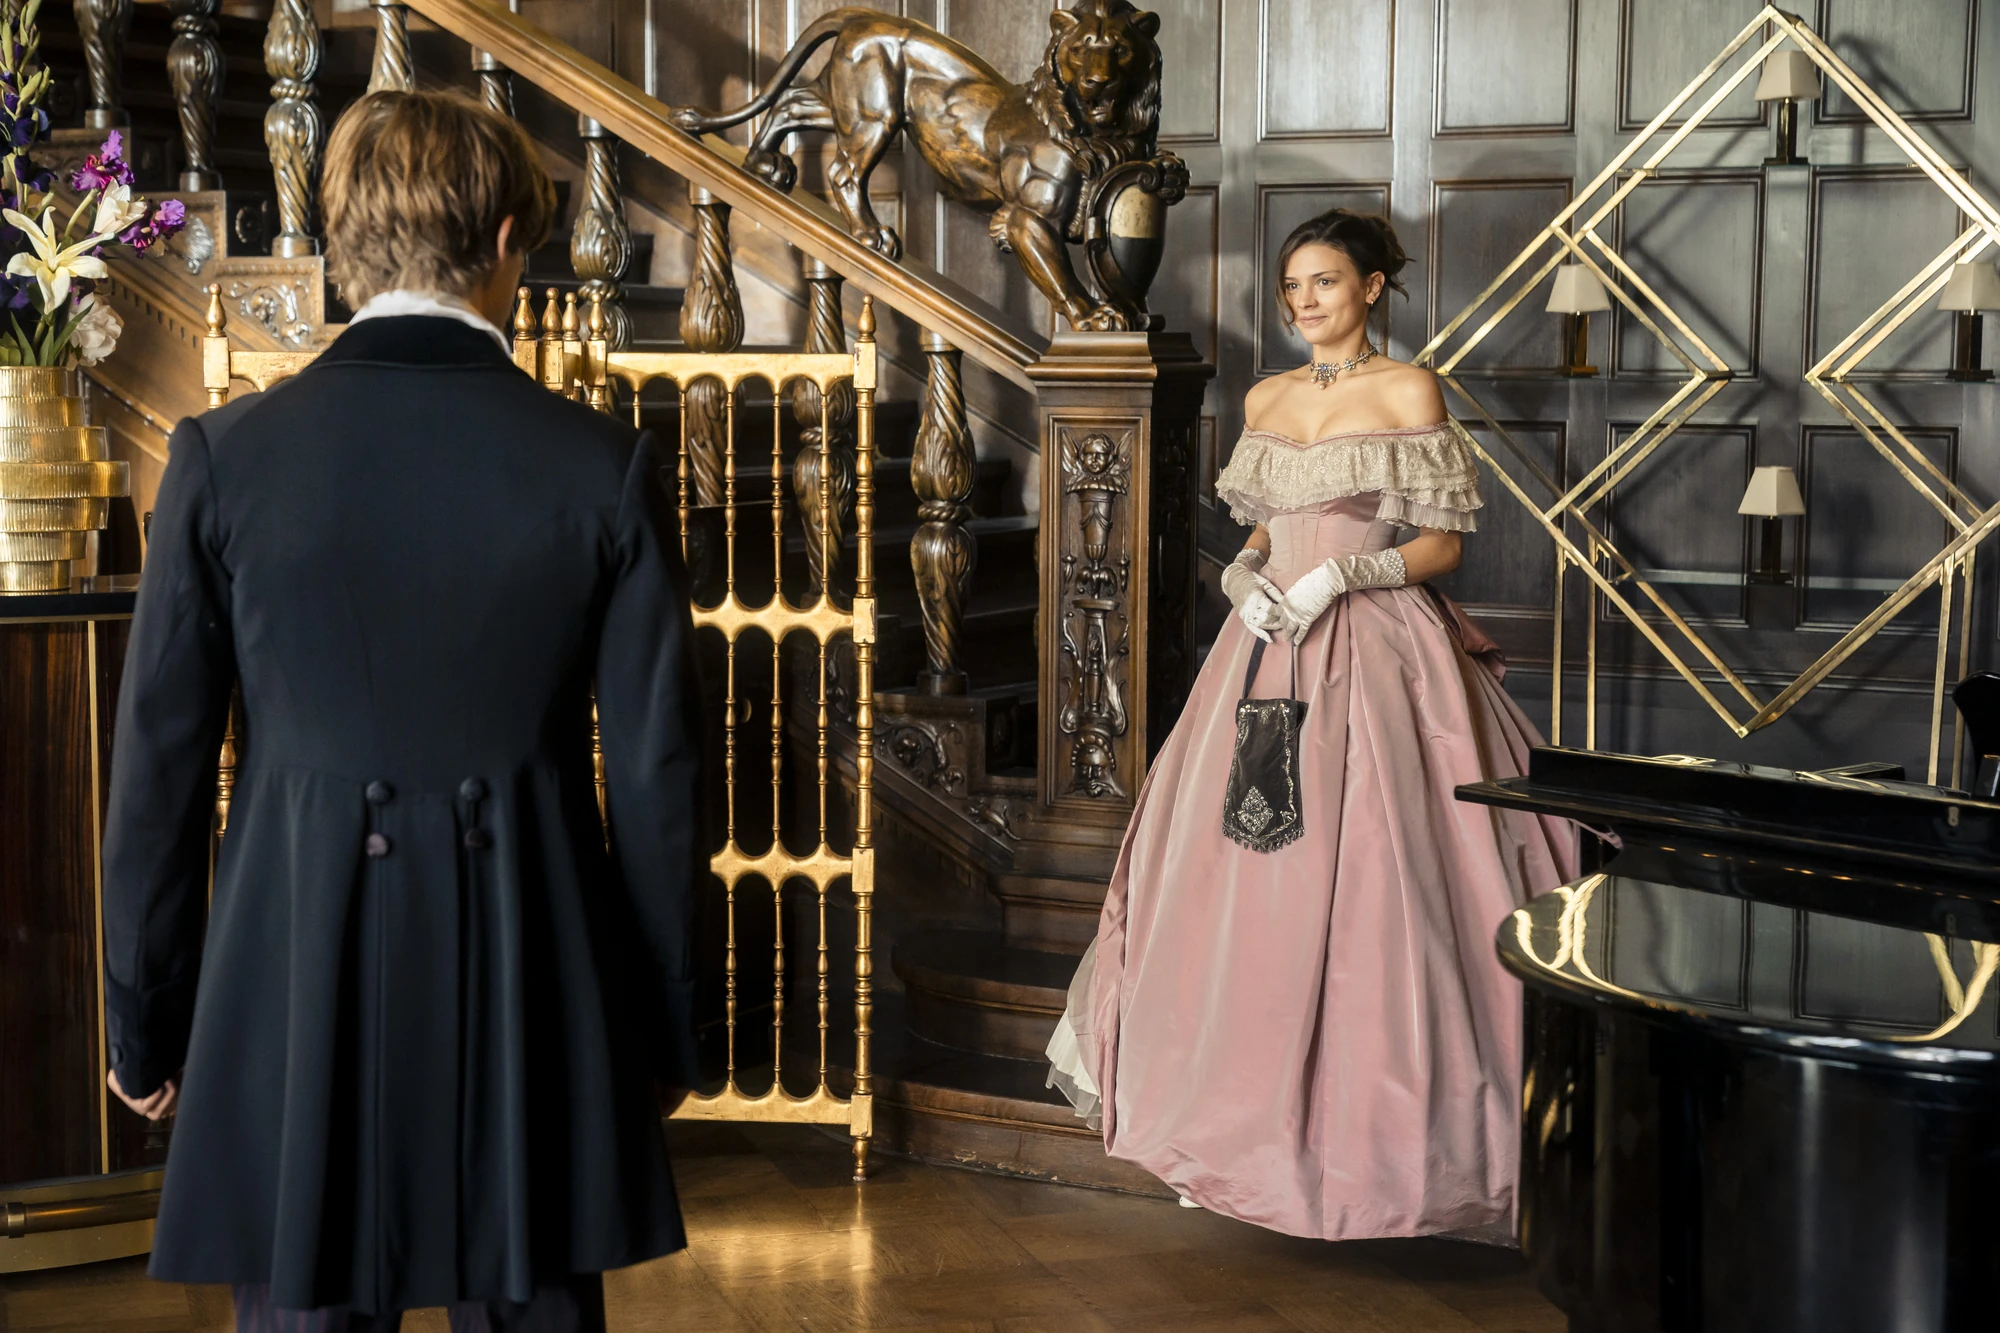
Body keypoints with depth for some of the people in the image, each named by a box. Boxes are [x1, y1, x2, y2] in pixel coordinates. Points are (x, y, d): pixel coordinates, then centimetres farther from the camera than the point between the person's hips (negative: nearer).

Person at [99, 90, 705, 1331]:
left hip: (298, 986, 0)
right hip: (534, 987, 0)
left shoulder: (226, 454, -3)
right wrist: (664, 1028, 11)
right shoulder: (603, 464, -4)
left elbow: (160, 766, 1)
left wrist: (147, 1025, 12)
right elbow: (656, 769, 0)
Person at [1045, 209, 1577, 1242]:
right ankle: (1246, 1120, 13)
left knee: (1364, 880, -9)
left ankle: (1380, 1129, 0)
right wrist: (1243, 576, -2)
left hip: (1375, 653, -5)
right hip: (1272, 649, 6)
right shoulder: (1266, 399, 14)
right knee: (1251, 876, 4)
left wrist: (1341, 574, -17)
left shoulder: (1407, 391, -3)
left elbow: (1443, 542, -5)